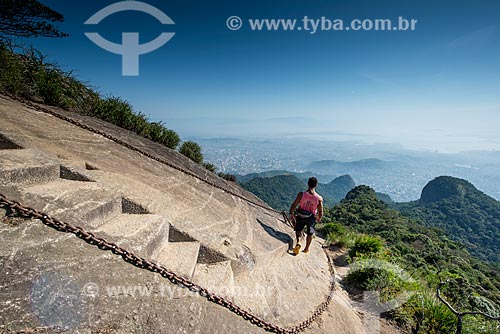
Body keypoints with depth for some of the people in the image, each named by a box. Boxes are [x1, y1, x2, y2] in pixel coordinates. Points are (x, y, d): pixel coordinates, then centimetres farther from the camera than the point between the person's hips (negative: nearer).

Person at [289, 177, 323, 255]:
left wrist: (291, 214, 3)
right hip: (311, 218, 1)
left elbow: (293, 205, -16)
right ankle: (306, 249, 36)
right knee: (310, 234, 24)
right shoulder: (319, 198, -20)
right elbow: (320, 212, -10)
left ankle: (298, 242, 1)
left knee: (298, 229, 24)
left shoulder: (301, 194, -23)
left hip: (300, 217, 0)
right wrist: (319, 218, 12)